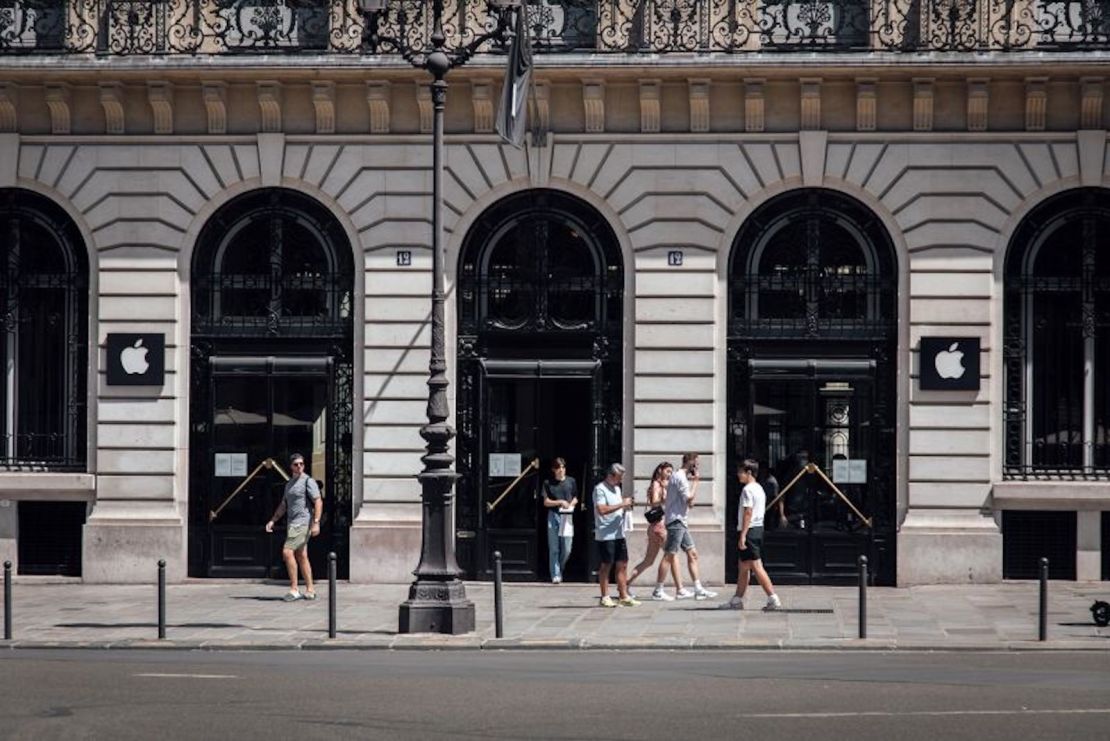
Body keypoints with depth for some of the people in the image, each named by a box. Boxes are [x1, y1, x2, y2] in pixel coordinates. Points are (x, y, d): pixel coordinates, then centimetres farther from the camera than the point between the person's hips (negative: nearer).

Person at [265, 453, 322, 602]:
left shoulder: (308, 481, -7)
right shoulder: (289, 483, 17)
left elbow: (318, 502, -13)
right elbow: (283, 505, 23)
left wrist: (316, 522, -21)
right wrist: (273, 520, 13)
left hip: (303, 522, -9)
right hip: (292, 523, 9)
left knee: (287, 552, -16)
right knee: (301, 556, 10)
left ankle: (294, 589, -14)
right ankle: (310, 590, 14)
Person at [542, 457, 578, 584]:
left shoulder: (571, 481, 8)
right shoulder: (548, 483, 3)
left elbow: (575, 498, 17)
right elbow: (546, 502, 2)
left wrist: (571, 504, -5)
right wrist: (561, 502, -11)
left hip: (567, 516, 1)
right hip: (553, 516, -1)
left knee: (566, 549, -1)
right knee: (554, 549, -1)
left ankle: (559, 570, 23)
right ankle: (555, 575, 4)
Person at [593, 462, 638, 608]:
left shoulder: (616, 488, 17)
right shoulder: (600, 489, -11)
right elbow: (602, 510, -23)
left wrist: (626, 506, 4)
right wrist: (621, 504, -20)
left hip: (619, 533, 8)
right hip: (605, 535, -8)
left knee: (622, 565, 6)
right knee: (606, 565, -1)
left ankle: (624, 596, 9)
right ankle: (605, 597, 6)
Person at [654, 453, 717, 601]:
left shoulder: (681, 476, 19)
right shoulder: (679, 477, -13)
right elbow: (689, 499, -17)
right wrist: (695, 482, -7)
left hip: (680, 522, 10)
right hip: (675, 521, -10)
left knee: (692, 554, 9)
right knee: (670, 555, -8)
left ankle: (699, 590, 10)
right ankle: (658, 591, -6)